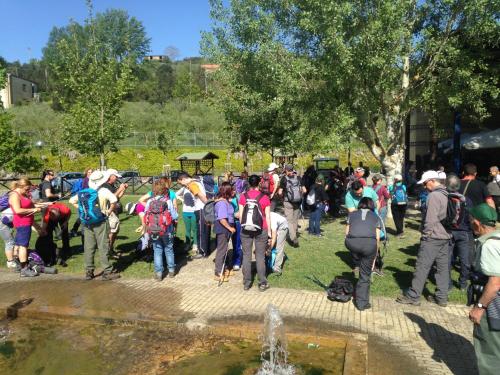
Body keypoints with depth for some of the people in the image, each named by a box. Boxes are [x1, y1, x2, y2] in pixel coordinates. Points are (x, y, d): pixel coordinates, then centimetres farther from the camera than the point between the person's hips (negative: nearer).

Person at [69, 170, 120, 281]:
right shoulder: (104, 191, -9)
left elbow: (72, 200, 13)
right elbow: (114, 200, -27)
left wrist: (82, 209, 10)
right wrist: (109, 211, -13)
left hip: (87, 222, 5)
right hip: (100, 222, -5)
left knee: (88, 248, 11)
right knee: (103, 247, 1)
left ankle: (89, 272, 18)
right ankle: (107, 272, 6)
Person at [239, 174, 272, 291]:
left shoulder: (243, 197, 0)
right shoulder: (264, 198, -4)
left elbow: (240, 215, 2)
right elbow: (267, 217, -3)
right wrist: (269, 233, 3)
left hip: (246, 229, 1)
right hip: (261, 230, -1)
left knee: (246, 256, 9)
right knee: (260, 256, 6)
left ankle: (246, 283, 15)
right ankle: (262, 283, 12)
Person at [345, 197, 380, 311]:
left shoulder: (352, 214, 28)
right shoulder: (375, 216, 27)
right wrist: (374, 257, 31)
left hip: (352, 242, 0)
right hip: (369, 243, 0)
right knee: (365, 275, 15)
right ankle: (362, 303, 20)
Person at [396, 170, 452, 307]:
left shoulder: (433, 195, -16)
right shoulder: (447, 195, 10)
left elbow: (430, 219, -19)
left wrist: (426, 234, -8)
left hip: (432, 238, -9)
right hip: (446, 236, 9)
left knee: (422, 267, -2)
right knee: (443, 267, 12)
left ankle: (413, 296, 5)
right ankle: (442, 297, 19)